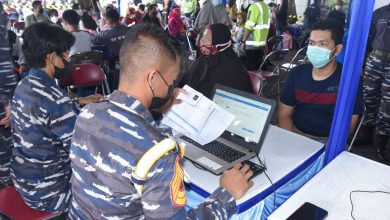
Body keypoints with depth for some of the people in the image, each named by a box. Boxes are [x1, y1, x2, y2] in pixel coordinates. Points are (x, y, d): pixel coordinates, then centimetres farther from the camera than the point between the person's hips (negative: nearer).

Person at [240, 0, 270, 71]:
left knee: (250, 67, 0)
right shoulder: (265, 6, 10)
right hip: (262, 43, 8)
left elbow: (249, 27, -19)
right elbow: (265, 25, 14)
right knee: (257, 65, 15)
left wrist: (243, 41, -12)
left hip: (252, 44, -8)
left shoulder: (254, 6, -14)